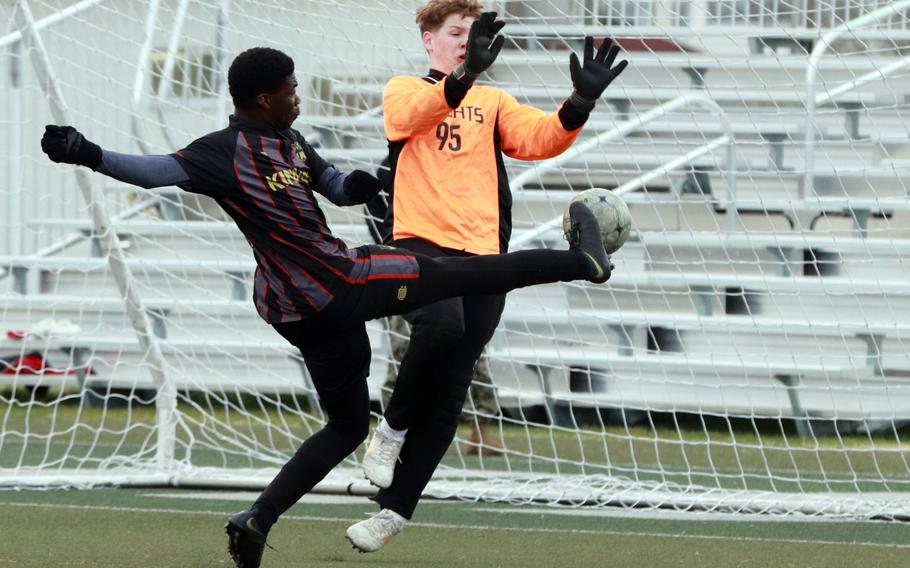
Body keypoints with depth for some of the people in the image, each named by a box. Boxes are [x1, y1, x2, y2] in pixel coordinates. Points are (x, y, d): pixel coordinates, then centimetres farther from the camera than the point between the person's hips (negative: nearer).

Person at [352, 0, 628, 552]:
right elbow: (411, 114, -16)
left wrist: (581, 102, -20)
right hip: (421, 241, -4)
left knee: (449, 391, 0)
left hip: (482, 255, 4)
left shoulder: (494, 103, 19)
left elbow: (542, 137, 1)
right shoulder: (404, 91, 9)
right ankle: (393, 426, -8)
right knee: (441, 324, -34)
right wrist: (465, 74, -35)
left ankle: (393, 508, 9)